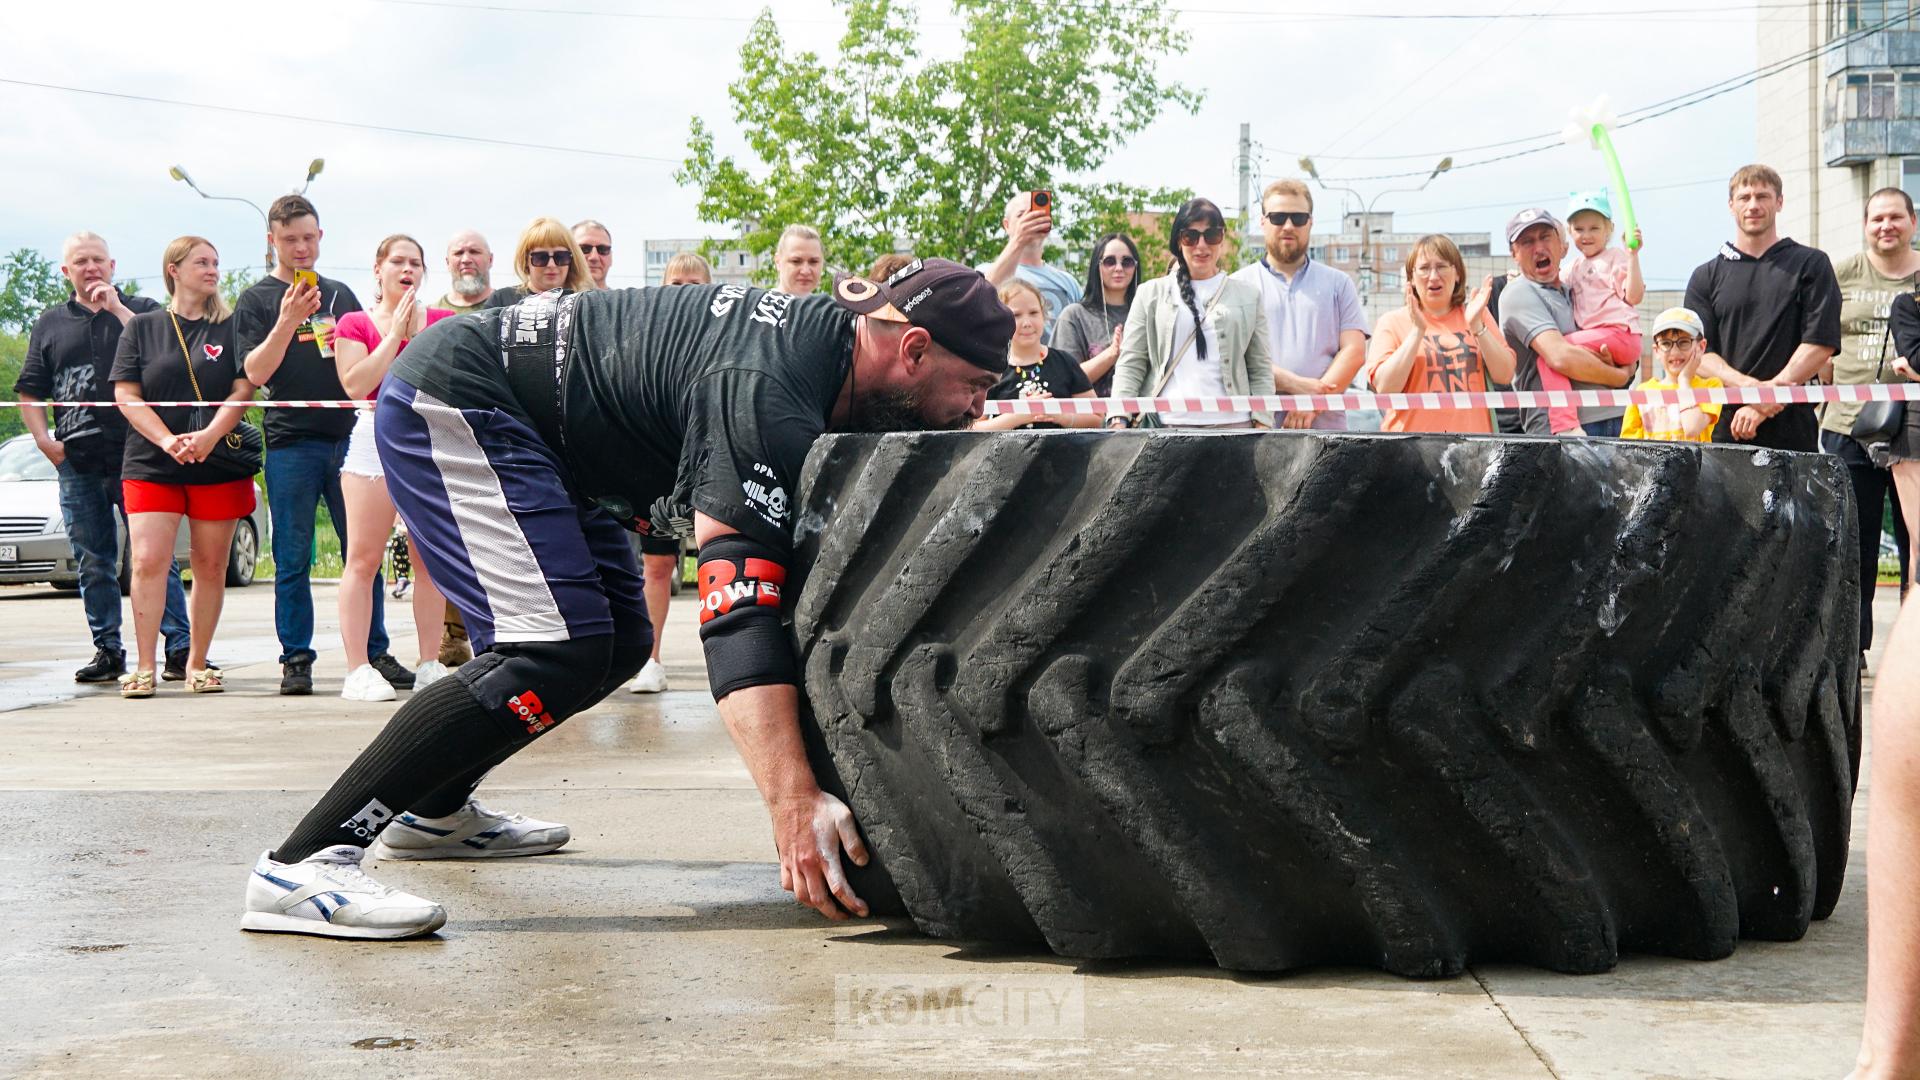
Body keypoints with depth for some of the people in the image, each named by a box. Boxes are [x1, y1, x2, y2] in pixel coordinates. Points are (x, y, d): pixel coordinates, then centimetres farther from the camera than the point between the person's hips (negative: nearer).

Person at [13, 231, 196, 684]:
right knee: (93, 563, 7)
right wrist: (44, 440, 2)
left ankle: (179, 649, -6)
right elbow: (28, 392, 18)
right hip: (77, 464, 3)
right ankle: (107, 651, 14)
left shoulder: (142, 310, 10)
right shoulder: (50, 324, 16)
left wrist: (116, 309, -9)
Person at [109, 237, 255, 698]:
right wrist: (167, 440, -13)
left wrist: (208, 436, -16)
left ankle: (197, 664, 12)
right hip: (151, 464, 0)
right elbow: (126, 395, 3)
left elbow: (244, 390, 0)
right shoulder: (143, 327, 10)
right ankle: (144, 667, -7)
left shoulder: (230, 327, 9)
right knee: (148, 561, -11)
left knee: (211, 567, 2)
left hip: (219, 465, 1)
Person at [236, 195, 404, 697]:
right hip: (290, 443, -3)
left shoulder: (341, 294, 17)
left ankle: (375, 653, 8)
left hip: (347, 437, 3)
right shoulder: (257, 301, 5)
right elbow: (255, 373, -7)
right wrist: (287, 322, -18)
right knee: (293, 561, 0)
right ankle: (296, 660, 6)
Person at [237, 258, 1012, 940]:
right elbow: (738, 610, -38)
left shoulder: (839, 333, -1)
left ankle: (433, 810, 28)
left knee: (620, 642, 14)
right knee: (560, 653, -22)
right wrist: (794, 803, -47)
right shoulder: (767, 401, -30)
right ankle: (302, 865, -25)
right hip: (450, 403, -10)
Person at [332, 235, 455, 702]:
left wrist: (420, 331, -6)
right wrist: (394, 332, -7)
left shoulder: (443, 320, 11)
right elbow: (356, 384, -10)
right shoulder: (355, 324, 6)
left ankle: (430, 665, 10)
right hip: (376, 440, -2)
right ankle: (358, 670, -6)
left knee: (429, 559, 4)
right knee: (362, 559, -7)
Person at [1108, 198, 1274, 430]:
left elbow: (1260, 369, 11)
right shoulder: (1151, 294, 12)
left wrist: (1262, 423, -1)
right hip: (1166, 424, -1)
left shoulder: (1248, 296, 14)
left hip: (1231, 422, 1)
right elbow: (1131, 363, 5)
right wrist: (1119, 420, -9)